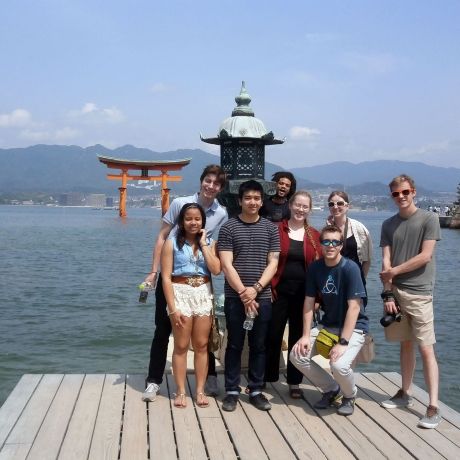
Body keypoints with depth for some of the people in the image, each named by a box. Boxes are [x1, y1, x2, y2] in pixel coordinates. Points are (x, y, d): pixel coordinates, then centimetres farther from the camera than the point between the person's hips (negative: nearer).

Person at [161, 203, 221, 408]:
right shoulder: (172, 243, -2)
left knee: (201, 345, 7)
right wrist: (172, 308, -13)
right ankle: (180, 392, 12)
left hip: (204, 295, 3)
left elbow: (216, 270, -7)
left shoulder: (210, 243, 8)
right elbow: (166, 277, -7)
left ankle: (200, 390, 16)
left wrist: (203, 244, -6)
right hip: (181, 294, -3)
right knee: (181, 346, 2)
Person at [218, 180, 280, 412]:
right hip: (235, 297, -2)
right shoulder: (228, 228, -1)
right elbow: (226, 265, -6)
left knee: (259, 346, 9)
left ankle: (256, 391, 19)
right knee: (234, 345, 5)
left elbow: (273, 263, 2)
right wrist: (243, 292, -13)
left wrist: (256, 289, -11)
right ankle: (232, 391, 14)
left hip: (262, 297, 2)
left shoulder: (270, 228, 6)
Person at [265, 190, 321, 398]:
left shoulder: (315, 235, 6)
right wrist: (268, 287, -10)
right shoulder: (277, 230, -2)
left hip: (303, 294, 2)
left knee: (298, 338, 10)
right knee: (273, 336, 5)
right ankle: (265, 379, 19)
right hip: (279, 291, -2)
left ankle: (294, 383, 21)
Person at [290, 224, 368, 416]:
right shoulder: (315, 268, -3)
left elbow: (354, 307, -22)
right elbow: (309, 302, 1)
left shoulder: (350, 268, -19)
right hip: (327, 325, 6)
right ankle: (331, 388, 13)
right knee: (297, 355, -12)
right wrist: (306, 335, -7)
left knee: (339, 364, -30)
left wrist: (343, 342, -26)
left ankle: (350, 395, 7)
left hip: (354, 327, -6)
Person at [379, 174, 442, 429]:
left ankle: (433, 407, -5)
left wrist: (393, 271, -4)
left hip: (419, 293, -4)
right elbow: (386, 262, 4)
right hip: (395, 292, 4)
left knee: (426, 349, -6)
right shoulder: (389, 224, 11)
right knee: (405, 344, 13)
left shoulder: (429, 219, -1)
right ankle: (405, 394, 25)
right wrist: (387, 294, -5)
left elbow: (425, 256, -8)